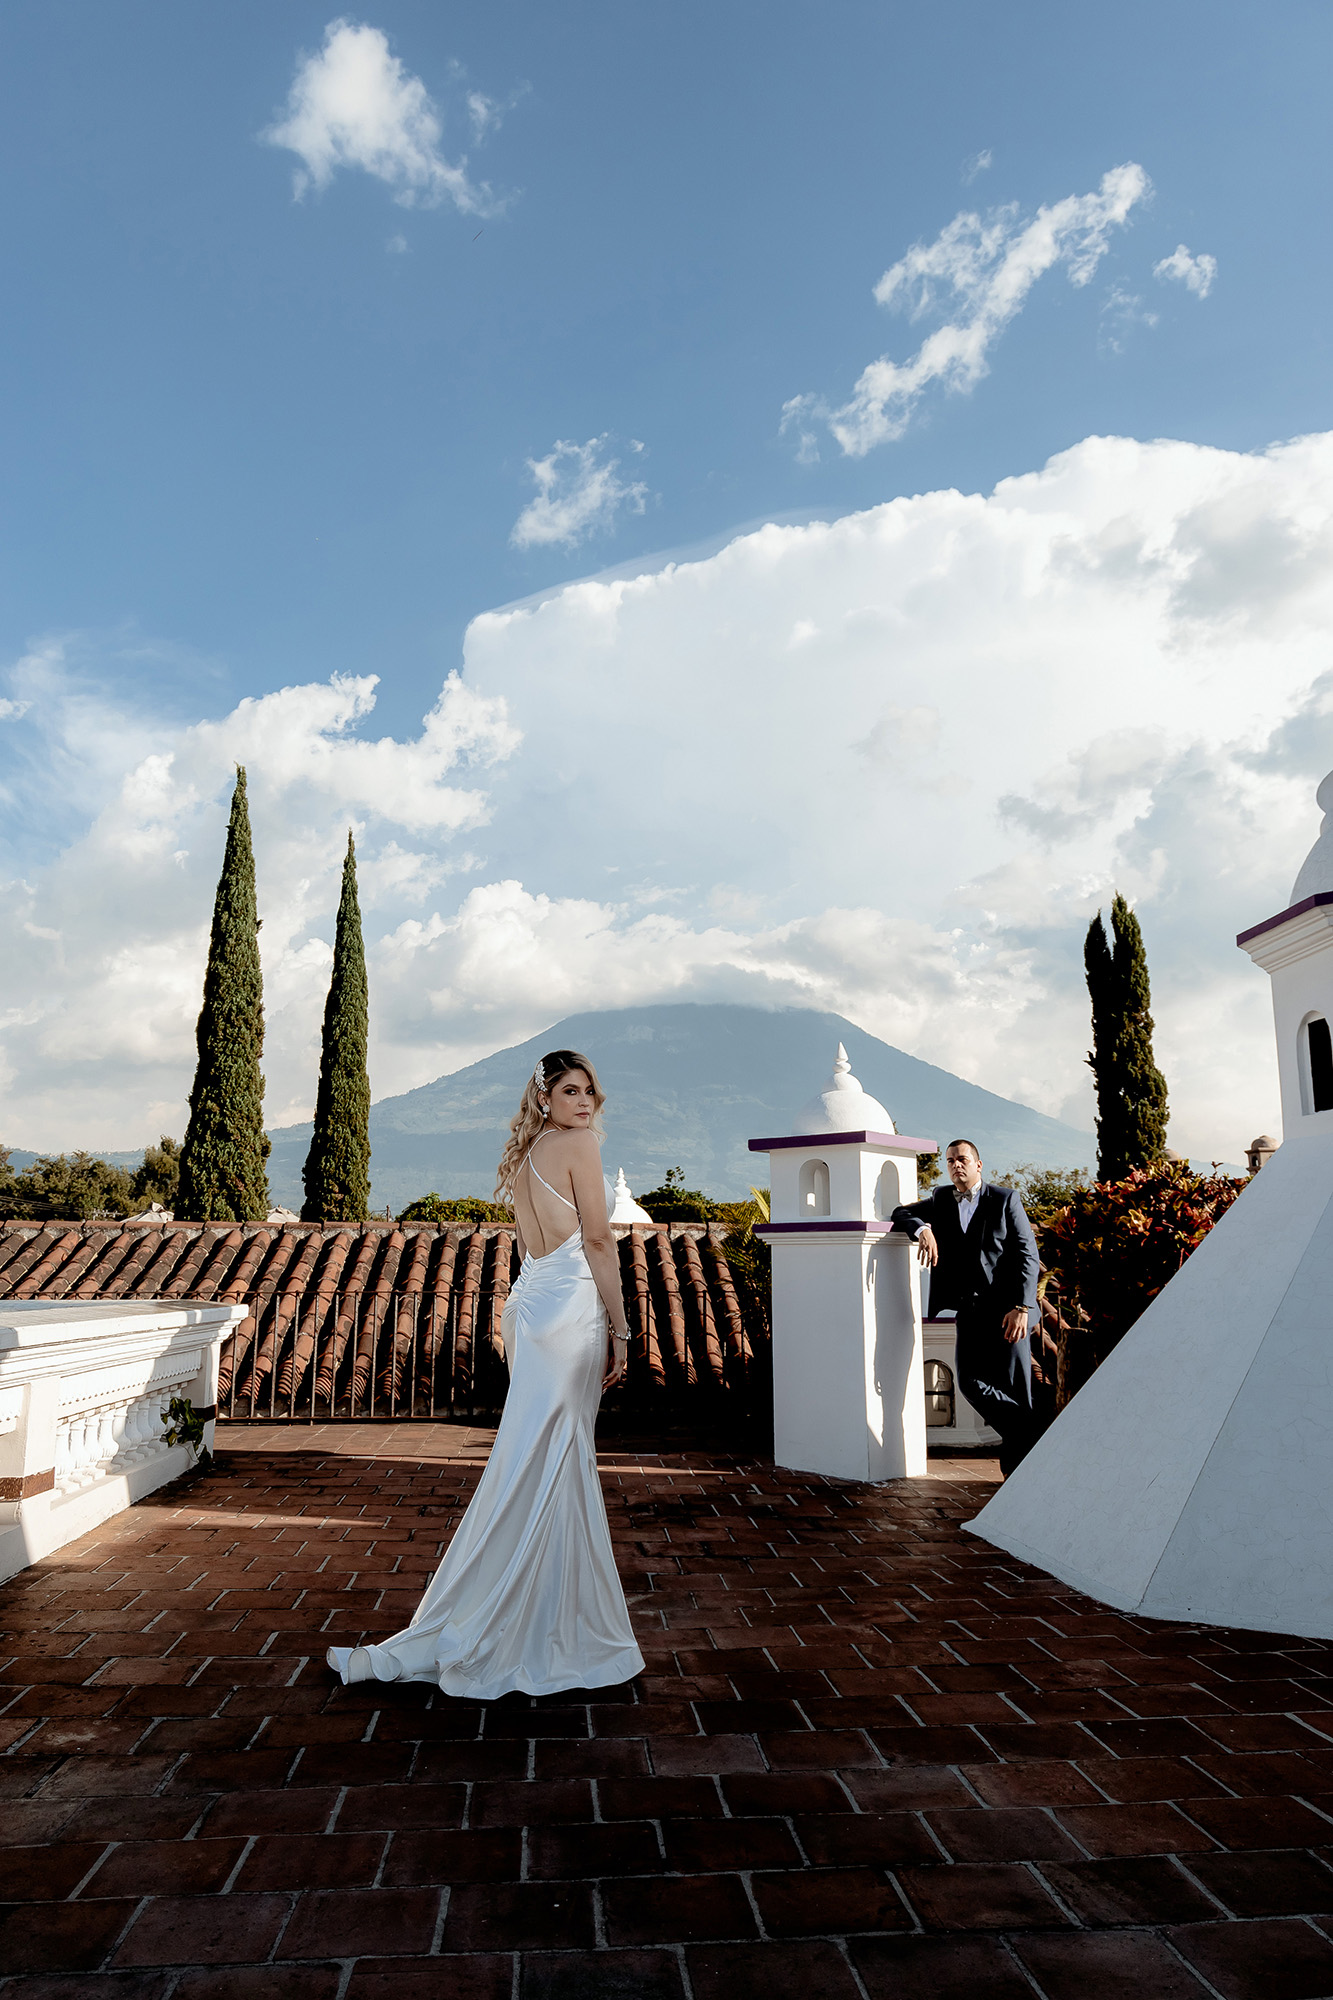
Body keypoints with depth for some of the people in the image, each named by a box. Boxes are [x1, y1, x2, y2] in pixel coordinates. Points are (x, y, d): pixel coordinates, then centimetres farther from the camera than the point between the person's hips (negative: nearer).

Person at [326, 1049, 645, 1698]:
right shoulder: (578, 1143, -9)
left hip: (528, 1302, 8)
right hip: (571, 1308, -8)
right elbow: (597, 1241, -12)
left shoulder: (524, 1153, 16)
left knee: (548, 1471, 15)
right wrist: (618, 1329, -7)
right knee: (554, 1470, -3)